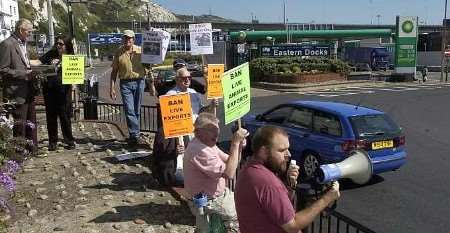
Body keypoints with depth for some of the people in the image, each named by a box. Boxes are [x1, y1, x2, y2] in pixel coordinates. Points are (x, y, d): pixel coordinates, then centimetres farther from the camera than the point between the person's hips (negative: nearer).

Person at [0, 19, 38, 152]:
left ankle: (32, 149, 27)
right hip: (17, 93, -9)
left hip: (28, 91, 9)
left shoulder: (23, 44, 15)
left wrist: (31, 72, 6)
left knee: (31, 123, 16)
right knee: (19, 125, 1)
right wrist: (25, 74, -20)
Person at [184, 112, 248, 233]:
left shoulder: (206, 143, 1)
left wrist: (238, 145, -13)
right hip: (208, 203, -9)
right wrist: (235, 143, -28)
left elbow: (228, 162, 4)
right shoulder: (199, 151, -29)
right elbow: (229, 173, -30)